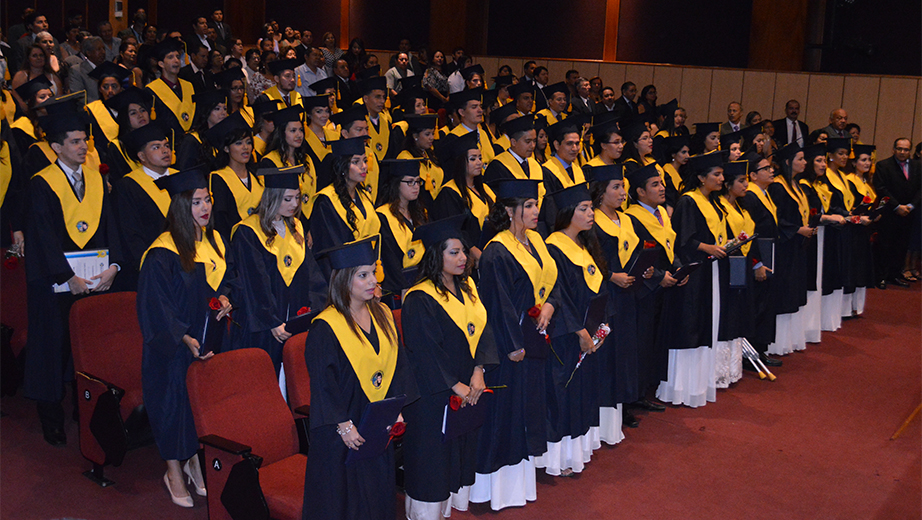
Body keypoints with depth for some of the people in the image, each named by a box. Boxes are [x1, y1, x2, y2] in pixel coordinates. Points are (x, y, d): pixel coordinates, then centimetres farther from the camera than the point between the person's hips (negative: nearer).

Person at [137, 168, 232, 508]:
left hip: (211, 339, 6)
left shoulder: (214, 240, 4)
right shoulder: (162, 253, -18)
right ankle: (174, 471, 21)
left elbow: (227, 277, 18)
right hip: (176, 347, -6)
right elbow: (155, 306, -18)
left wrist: (224, 297, -4)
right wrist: (185, 339, -25)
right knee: (175, 400, 4)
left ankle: (196, 460, 30)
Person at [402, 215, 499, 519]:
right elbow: (425, 352, -18)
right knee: (433, 456, 3)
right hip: (433, 395, -7)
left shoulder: (467, 287, 5)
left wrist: (478, 373, -10)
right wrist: (456, 386, -16)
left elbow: (482, 329, 3)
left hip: (470, 388, 7)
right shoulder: (420, 300, -17)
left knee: (462, 454, 15)